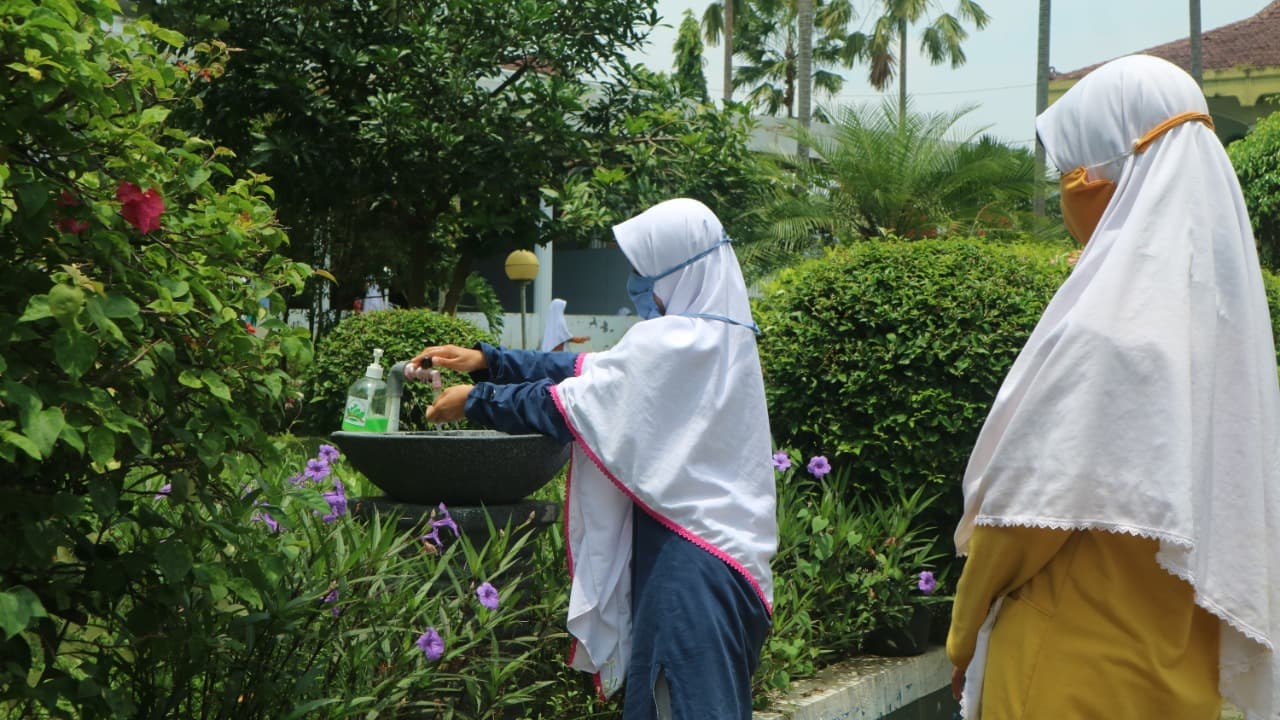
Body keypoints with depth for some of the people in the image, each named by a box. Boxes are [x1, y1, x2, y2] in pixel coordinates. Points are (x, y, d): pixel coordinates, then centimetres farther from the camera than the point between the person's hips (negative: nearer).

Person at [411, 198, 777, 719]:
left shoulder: (674, 342, -17)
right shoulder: (722, 336, 13)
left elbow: (570, 402, -12)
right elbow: (590, 370, 15)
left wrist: (475, 400, 0)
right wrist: (486, 360, 13)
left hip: (689, 558, -10)